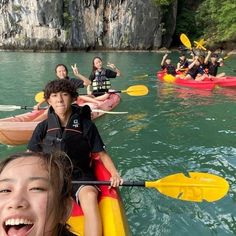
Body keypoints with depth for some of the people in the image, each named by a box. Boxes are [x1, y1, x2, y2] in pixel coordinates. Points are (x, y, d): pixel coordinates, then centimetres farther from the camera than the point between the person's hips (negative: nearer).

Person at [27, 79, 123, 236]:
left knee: (89, 195, -34)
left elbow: (102, 153, 2)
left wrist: (115, 174, -14)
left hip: (80, 176, -1)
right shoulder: (44, 127, 4)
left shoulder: (86, 125, -2)